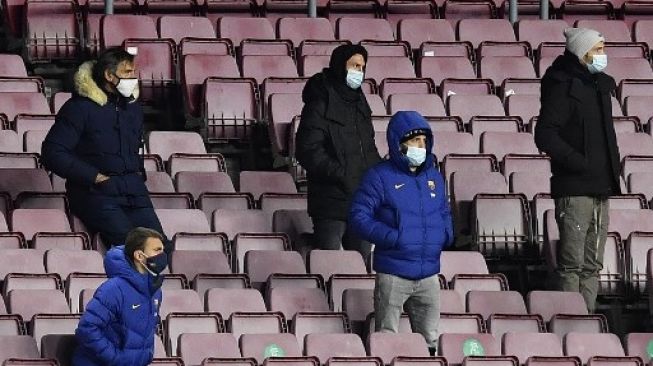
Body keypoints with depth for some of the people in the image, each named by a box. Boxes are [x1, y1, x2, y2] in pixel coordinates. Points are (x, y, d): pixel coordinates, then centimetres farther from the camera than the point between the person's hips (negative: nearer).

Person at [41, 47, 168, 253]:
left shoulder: (133, 108, 20)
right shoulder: (80, 108, -2)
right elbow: (52, 153, -9)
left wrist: (139, 173, 15)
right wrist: (95, 177, -12)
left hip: (133, 190, 6)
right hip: (97, 193, -6)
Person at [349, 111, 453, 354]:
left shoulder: (434, 177, 12)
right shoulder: (380, 177, -7)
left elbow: (444, 212, 25)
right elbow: (359, 217, -10)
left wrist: (447, 234, 2)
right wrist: (392, 238, -19)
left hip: (429, 276, 6)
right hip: (393, 276, -6)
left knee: (429, 339, 12)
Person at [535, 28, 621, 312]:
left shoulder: (600, 86, 15)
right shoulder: (564, 88, -10)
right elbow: (545, 136, -17)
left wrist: (613, 167, 12)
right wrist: (579, 163, -18)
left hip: (601, 188, 8)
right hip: (574, 189, -8)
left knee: (592, 264, 10)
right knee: (572, 263, -8)